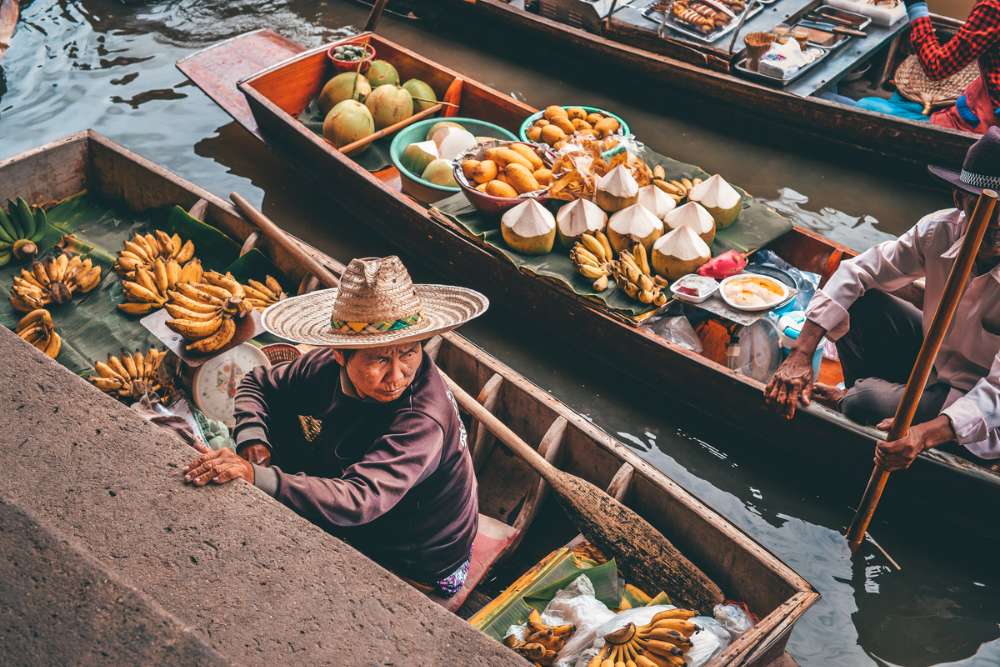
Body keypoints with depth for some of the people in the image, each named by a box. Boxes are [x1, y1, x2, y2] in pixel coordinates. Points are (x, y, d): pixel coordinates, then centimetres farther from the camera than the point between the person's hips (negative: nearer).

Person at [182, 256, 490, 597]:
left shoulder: (423, 423, -37)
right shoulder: (330, 366, -16)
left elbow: (356, 502, -47)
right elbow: (257, 383, 1)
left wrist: (255, 476, -52)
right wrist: (253, 440, -20)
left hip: (415, 571, -6)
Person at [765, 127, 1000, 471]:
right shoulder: (941, 230, -18)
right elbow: (855, 273, -14)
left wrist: (923, 435, -52)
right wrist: (800, 356, -24)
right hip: (935, 355, 5)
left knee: (867, 405, -29)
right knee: (856, 299, -13)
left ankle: (848, 400, 8)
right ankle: (859, 390, 8)